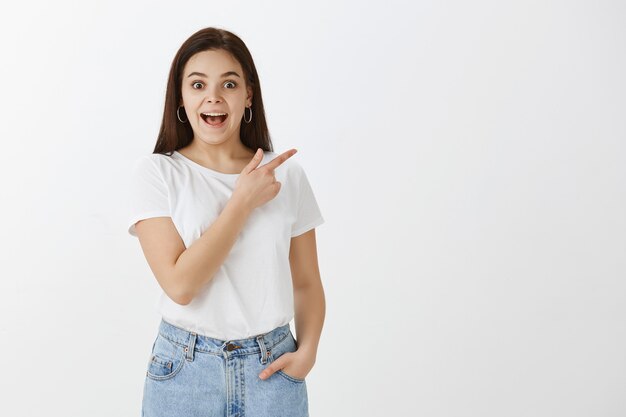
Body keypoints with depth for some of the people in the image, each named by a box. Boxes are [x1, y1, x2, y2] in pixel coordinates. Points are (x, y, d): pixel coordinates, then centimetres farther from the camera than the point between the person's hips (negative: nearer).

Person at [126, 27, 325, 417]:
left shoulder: (287, 173, -1)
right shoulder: (155, 173, -7)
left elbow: (307, 283, 5)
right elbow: (180, 284, -17)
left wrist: (307, 350, -11)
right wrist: (243, 201, -16)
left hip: (272, 368, 2)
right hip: (184, 369, -1)